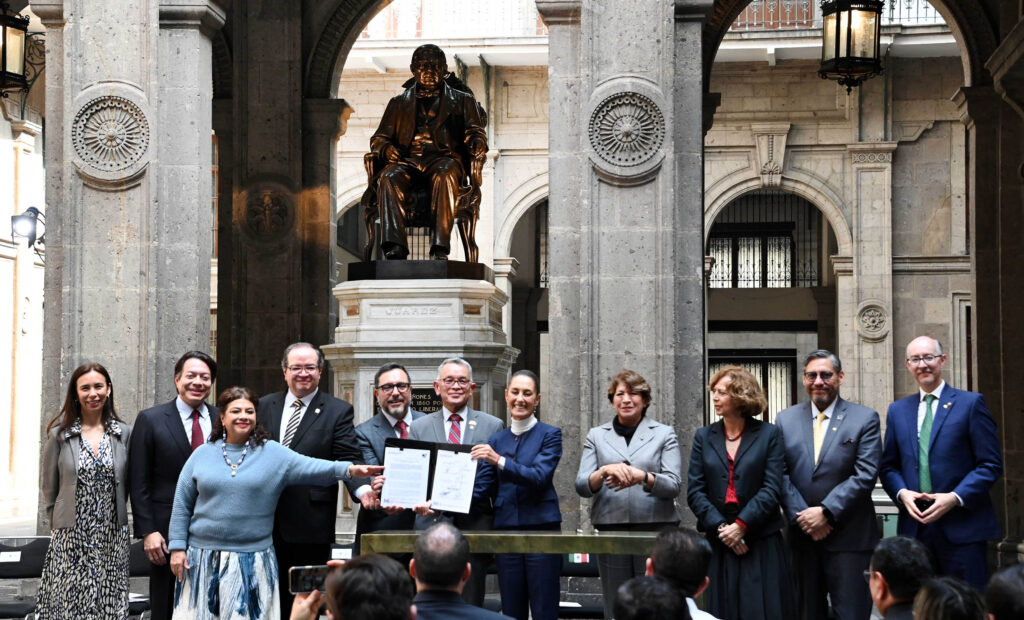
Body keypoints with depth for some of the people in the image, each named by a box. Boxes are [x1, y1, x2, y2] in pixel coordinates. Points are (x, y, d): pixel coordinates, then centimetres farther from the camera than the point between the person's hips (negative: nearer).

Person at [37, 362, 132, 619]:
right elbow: (49, 489, 6)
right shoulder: (59, 434, 0)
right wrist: (59, 528, 6)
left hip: (113, 538, 1)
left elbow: (126, 486, 11)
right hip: (71, 540, -1)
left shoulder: (124, 433, 4)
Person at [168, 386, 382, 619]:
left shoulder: (273, 453, 2)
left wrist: (348, 469, -27)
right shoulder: (203, 454, 6)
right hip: (203, 559, 1)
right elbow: (182, 505, 8)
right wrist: (177, 547, 2)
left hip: (252, 562, -1)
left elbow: (310, 468, -11)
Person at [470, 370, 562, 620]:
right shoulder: (497, 440, 13)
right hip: (506, 530, 4)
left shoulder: (550, 435, 1)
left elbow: (540, 477, -14)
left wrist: (500, 461, -25)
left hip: (541, 527, -4)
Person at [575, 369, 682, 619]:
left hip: (655, 529, -2)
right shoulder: (596, 436, 13)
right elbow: (582, 486, 3)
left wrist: (641, 476, -20)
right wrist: (605, 471, -18)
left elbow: (673, 486, -2)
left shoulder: (664, 434, 9)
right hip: (611, 530, 2)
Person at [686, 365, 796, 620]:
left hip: (761, 543, -2)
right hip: (718, 542, 2)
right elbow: (695, 491, 4)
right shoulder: (704, 437, 10)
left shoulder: (769, 434, 3)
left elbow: (772, 489, -5)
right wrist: (721, 527, -9)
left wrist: (741, 525, -13)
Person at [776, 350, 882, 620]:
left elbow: (865, 475, -9)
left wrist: (826, 512, -16)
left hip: (848, 537, -3)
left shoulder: (865, 419, 0)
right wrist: (801, 516, -11)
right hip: (802, 535, 3)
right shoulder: (785, 420, 9)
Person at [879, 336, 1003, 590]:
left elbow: (991, 464, -2)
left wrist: (955, 498, -13)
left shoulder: (970, 403, 2)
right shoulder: (897, 410, 16)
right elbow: (888, 466, 17)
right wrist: (902, 493, -4)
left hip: (961, 528, -4)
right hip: (914, 525, 4)